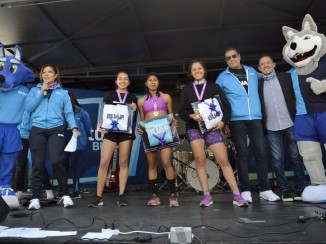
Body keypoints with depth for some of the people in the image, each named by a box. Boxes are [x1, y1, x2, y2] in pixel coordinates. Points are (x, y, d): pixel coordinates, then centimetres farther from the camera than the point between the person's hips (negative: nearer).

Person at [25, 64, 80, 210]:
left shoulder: (63, 92, 14)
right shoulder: (35, 90, 16)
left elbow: (68, 112, 7)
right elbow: (28, 107, 2)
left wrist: (74, 128, -8)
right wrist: (41, 92, -3)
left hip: (56, 129, -1)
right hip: (37, 129, 2)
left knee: (57, 161, -15)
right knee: (37, 163, 0)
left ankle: (66, 194, -4)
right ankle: (35, 198, 8)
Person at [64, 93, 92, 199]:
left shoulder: (82, 113, -7)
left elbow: (88, 127, 3)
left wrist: (88, 137, 14)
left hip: (77, 143, -4)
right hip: (65, 142, 4)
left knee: (73, 165, -2)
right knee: (64, 165, 8)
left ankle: (76, 191, 10)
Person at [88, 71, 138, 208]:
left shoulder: (133, 98, 12)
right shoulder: (109, 95, 11)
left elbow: (134, 119, 8)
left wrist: (134, 111, -12)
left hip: (126, 131, 1)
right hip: (110, 131, 0)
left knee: (123, 163, 1)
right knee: (103, 162, -9)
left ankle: (121, 196, 7)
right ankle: (99, 196, -2)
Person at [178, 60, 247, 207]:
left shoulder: (214, 87, 11)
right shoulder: (186, 90, 13)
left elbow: (226, 105, 6)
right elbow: (182, 111, 5)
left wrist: (223, 121, -10)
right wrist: (191, 116, -16)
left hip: (212, 127, -1)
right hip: (194, 127, 1)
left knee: (223, 160, -6)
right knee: (200, 160, -8)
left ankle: (237, 195, 2)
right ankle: (206, 195, 2)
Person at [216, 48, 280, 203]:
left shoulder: (252, 72, 15)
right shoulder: (222, 77, 6)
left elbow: (259, 89, 29)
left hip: (255, 118, 3)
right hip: (236, 120, -2)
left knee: (261, 152, -2)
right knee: (242, 153, -2)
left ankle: (265, 189, 7)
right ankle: (245, 190, 4)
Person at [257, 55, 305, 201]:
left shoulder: (286, 77, 7)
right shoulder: (258, 84, 7)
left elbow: (296, 96, 5)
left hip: (290, 123, 0)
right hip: (271, 127, 0)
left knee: (296, 157, 6)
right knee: (277, 160, 3)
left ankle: (300, 188, 16)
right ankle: (284, 190, 12)